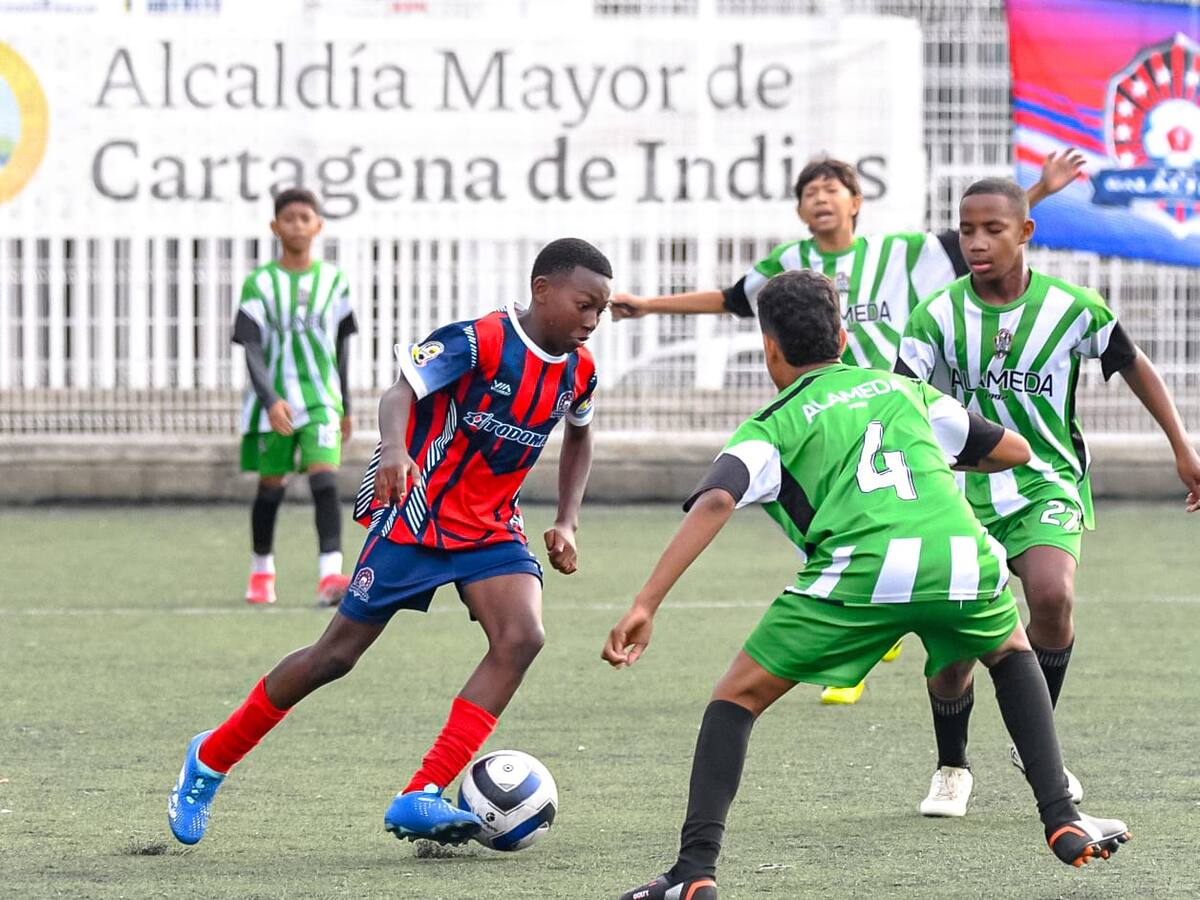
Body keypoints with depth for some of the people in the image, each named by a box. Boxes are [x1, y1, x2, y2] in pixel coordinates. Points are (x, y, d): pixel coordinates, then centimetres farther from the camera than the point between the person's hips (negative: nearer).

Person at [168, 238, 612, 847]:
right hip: (415, 516, -6)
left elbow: (578, 437, 23)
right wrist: (394, 451, -49)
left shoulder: (577, 371, 2)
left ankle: (420, 799, -23)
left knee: (521, 637, -21)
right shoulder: (480, 341, -19)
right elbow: (402, 389, -28)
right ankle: (209, 760, 21)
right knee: (337, 655, 0)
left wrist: (567, 522, 12)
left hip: (491, 529, 6)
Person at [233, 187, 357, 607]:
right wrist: (270, 400, -23)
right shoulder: (260, 283, -2)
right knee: (271, 485, 9)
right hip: (272, 403, 0)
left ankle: (330, 574, -27)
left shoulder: (333, 280, 6)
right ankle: (261, 571, 29)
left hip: (321, 399, 0)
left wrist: (344, 405, 16)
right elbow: (252, 348, -9)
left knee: (324, 477, -17)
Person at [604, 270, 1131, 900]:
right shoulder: (901, 389, 30)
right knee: (1012, 653, 37)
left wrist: (645, 606, -8)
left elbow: (715, 502, -1)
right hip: (961, 557, 3)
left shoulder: (770, 428, 19)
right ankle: (1062, 820, 26)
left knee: (736, 698, 14)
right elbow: (1014, 452, 38)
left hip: (861, 570, -3)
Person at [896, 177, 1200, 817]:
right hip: (963, 490, 1)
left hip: (1047, 483, -1)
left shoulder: (1071, 307, -6)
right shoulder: (938, 315, -7)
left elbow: (1134, 366, 9)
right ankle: (951, 769, 21)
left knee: (1051, 596, -28)